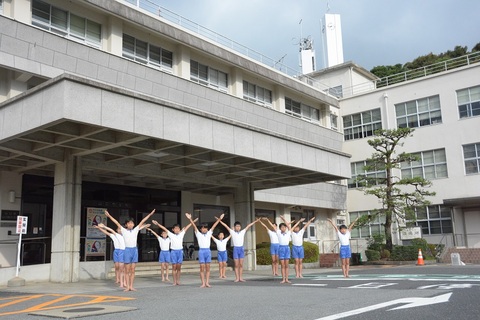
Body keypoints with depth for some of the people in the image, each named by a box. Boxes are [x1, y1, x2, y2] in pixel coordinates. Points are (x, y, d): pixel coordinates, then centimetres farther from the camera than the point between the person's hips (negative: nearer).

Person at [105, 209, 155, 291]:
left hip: (134, 250, 2)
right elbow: (116, 223, -2)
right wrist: (109, 216, -7)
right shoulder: (124, 230, 3)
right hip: (127, 250, -2)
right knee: (127, 271, 2)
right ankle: (127, 287, 6)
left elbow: (142, 221, 7)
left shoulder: (135, 230, 8)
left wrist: (150, 214, 6)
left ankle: (131, 286, 10)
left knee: (133, 270, 5)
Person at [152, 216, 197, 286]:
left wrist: (193, 222, 15)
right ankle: (174, 281, 5)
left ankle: (178, 281, 11)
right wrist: (157, 224, 0)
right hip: (173, 251, -2)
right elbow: (164, 228, 3)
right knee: (174, 267, 1)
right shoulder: (171, 235, 4)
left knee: (179, 267, 4)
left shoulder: (181, 234, 9)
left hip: (180, 251, 2)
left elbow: (186, 227, 13)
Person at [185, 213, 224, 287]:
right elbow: (194, 226, -4)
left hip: (208, 251, 3)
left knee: (208, 268, 3)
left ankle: (207, 283, 5)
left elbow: (214, 226, 9)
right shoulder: (198, 234, 6)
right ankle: (203, 283, 0)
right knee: (202, 268, -2)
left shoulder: (209, 234, 13)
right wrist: (190, 219, -15)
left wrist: (219, 219, 5)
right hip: (201, 251, -3)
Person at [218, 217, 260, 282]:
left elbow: (248, 226, 8)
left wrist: (255, 221, 8)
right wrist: (220, 221, -6)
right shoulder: (232, 232, 1)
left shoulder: (243, 232, 7)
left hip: (241, 248, 2)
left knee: (241, 265, 4)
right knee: (236, 265, 1)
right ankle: (237, 278, 5)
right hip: (235, 248, -2)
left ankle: (241, 278, 8)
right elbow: (226, 226, -2)